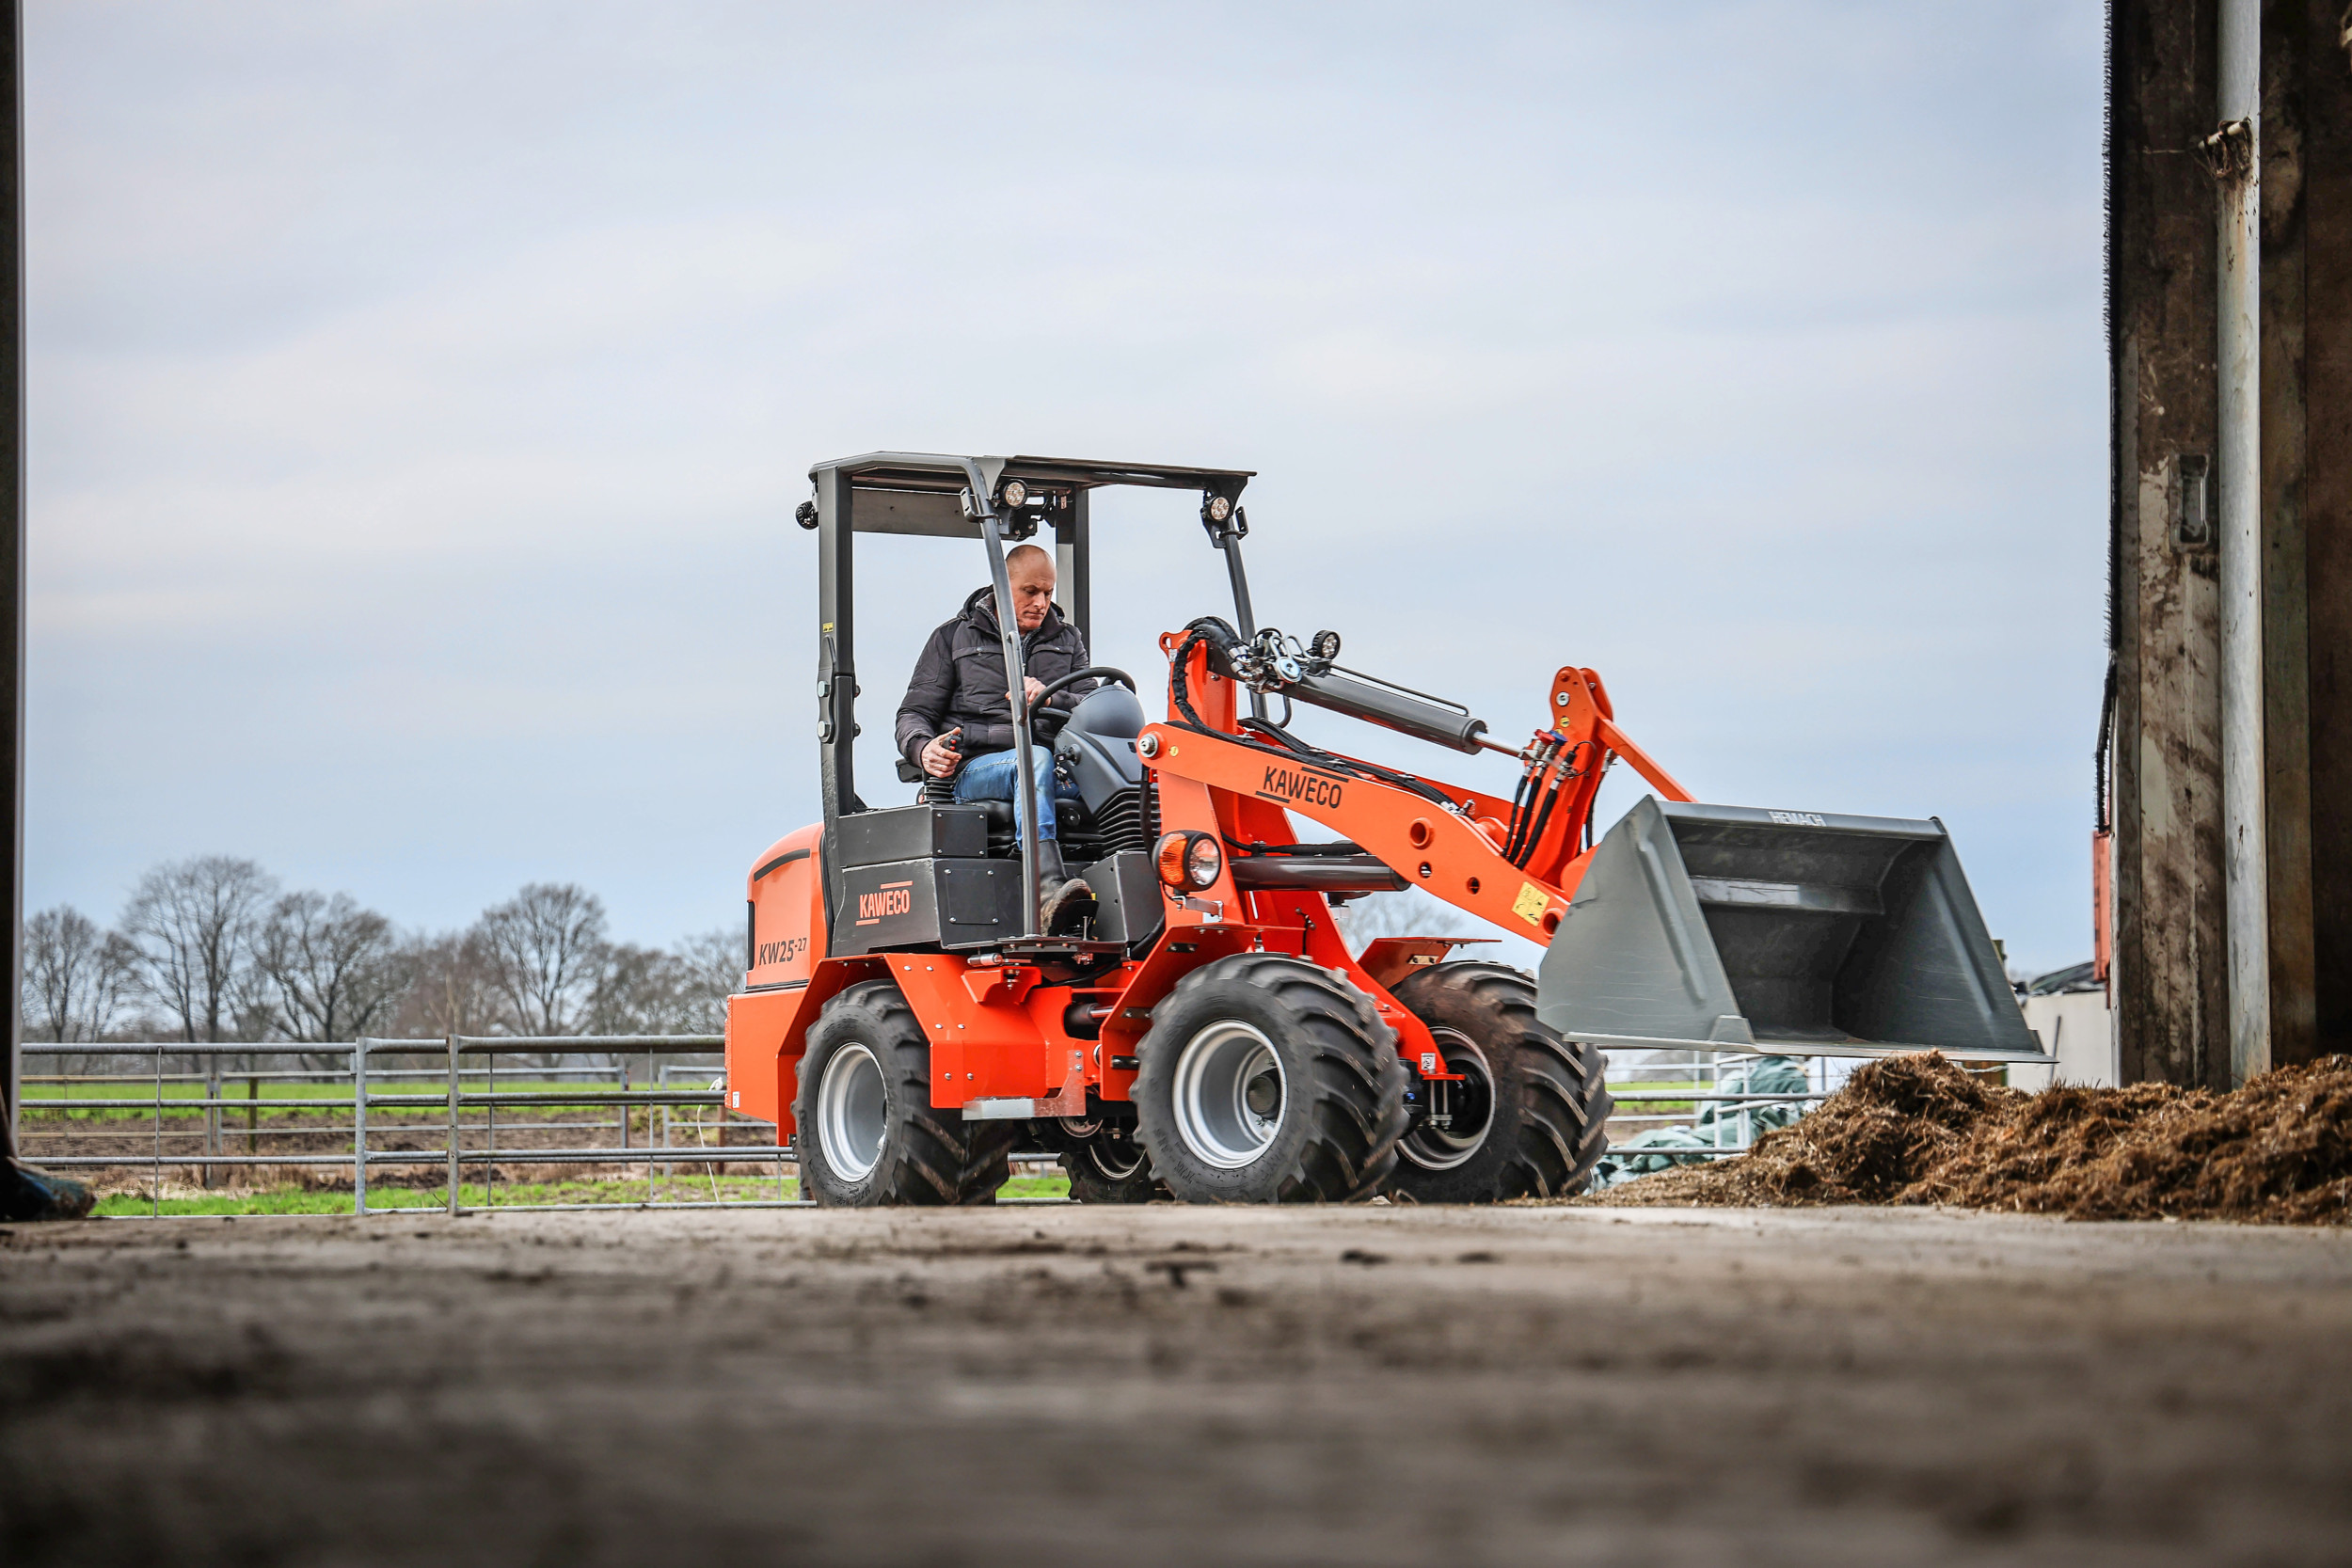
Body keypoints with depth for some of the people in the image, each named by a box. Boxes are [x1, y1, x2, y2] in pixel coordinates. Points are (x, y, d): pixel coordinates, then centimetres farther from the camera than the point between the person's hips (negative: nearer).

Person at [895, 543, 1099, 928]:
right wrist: (923, 748, -11)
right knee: (1034, 760, -39)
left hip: (1060, 770, 3)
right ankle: (1048, 890, -59)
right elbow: (914, 713, 13)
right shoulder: (953, 638, 18)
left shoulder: (1068, 640, 26)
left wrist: (1051, 699, -11)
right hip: (977, 766, -3)